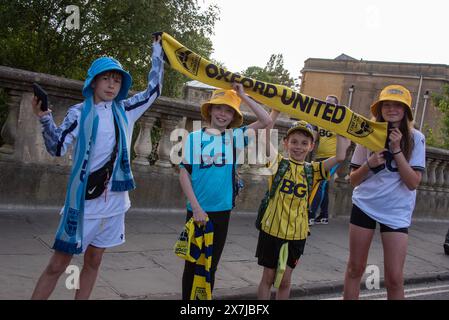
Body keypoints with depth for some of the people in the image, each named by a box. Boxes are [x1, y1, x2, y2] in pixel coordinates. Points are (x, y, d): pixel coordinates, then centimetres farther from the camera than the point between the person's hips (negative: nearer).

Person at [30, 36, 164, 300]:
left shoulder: (125, 110, 8)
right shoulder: (80, 112, -3)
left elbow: (154, 88, 18)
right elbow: (58, 148, -12)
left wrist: (158, 50, 19)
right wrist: (45, 118, -28)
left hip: (114, 199, 4)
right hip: (83, 199, -4)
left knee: (94, 261, 13)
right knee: (58, 264, -1)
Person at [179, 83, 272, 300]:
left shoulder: (235, 136, 3)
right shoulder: (195, 137, -4)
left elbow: (266, 121, -1)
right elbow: (184, 174, -5)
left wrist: (243, 96, -5)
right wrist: (196, 207, -11)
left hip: (222, 210, 3)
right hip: (197, 210, -2)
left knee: (211, 264, 13)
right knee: (193, 263, 9)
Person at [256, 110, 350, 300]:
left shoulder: (312, 171, 2)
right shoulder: (279, 163, -4)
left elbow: (340, 157, -10)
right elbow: (264, 138, -17)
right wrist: (276, 110, -17)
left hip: (296, 234, 2)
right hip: (272, 230, -2)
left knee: (284, 280, 12)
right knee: (268, 277, 11)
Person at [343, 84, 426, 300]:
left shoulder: (415, 138, -7)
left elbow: (413, 182, -14)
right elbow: (353, 180, 1)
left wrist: (396, 149, -20)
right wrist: (368, 164, -18)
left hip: (396, 212, -1)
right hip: (364, 206, 2)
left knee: (394, 277, -3)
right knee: (355, 268, 10)